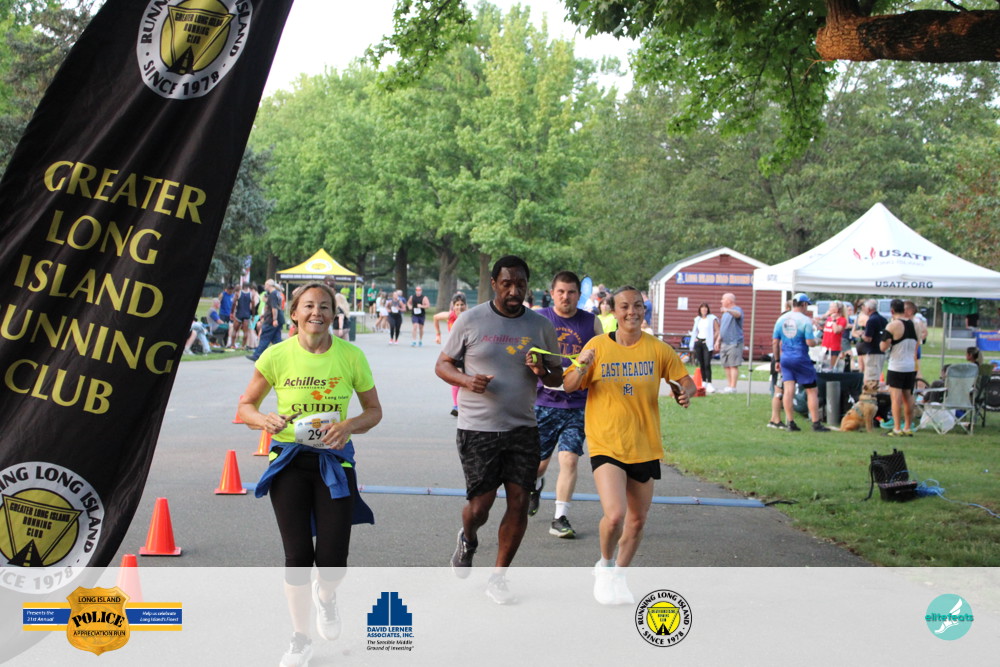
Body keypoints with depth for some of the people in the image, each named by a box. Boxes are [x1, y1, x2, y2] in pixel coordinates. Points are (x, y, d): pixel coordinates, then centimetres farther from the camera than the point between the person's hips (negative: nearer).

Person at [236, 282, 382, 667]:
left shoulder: (351, 356, -5)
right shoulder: (276, 356, -7)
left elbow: (374, 410, 5)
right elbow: (246, 406, 2)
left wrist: (349, 426, -16)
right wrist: (264, 421, -20)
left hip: (334, 460, 0)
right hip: (289, 460, 0)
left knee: (332, 559, -5)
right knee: (297, 556, -1)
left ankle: (325, 596, 35)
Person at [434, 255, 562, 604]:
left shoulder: (541, 326, 6)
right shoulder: (470, 320, -2)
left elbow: (558, 377, 13)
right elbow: (443, 364, 5)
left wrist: (544, 372, -11)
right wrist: (467, 380, -16)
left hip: (523, 428, 3)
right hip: (477, 428, -3)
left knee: (519, 502, -2)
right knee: (480, 505, -4)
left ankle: (498, 578, 15)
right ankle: (467, 539, 33)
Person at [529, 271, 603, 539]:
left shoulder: (592, 323, 6)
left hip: (577, 404, 0)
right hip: (544, 400, 0)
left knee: (569, 459, -11)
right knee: (538, 459, 11)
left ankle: (560, 518, -3)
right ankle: (536, 486, 47)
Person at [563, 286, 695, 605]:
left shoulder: (657, 349, 0)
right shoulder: (598, 345, -3)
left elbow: (686, 380, 8)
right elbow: (569, 386, -2)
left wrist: (685, 391, -15)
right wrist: (582, 366, -22)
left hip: (645, 446, 3)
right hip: (606, 444, -3)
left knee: (637, 519, 12)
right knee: (615, 515, -20)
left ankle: (618, 576, 35)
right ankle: (605, 566, 10)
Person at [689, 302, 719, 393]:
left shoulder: (712, 319, -1)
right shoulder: (697, 319, 16)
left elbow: (717, 331, -5)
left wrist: (711, 340, -12)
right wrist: (694, 338, 12)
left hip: (707, 343, -6)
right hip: (698, 342, 6)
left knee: (707, 364, -14)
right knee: (701, 364, 7)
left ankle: (709, 384, -15)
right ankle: (703, 382, 14)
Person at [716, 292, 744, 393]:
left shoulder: (737, 309, -7)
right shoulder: (725, 313, 22)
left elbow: (738, 314, -33)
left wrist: (728, 310, -52)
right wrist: (718, 340, 23)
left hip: (734, 343, -9)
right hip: (724, 343, 9)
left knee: (733, 365, -9)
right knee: (726, 366, 9)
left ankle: (733, 387, -10)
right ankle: (728, 386, 14)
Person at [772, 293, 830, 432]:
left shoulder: (781, 319, 6)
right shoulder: (805, 320, -10)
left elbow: (775, 342, 8)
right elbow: (810, 342, -15)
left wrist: (777, 360, 15)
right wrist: (816, 341, 8)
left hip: (785, 357, 5)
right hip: (801, 358, -4)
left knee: (788, 390, 1)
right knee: (812, 391, 5)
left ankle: (790, 422, -1)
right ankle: (816, 423, 5)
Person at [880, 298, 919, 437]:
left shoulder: (892, 326, -14)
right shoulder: (914, 325, 7)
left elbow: (883, 347, -14)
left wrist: (883, 340, 4)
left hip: (896, 367, -6)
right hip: (911, 367, 7)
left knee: (896, 397, -6)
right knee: (908, 397, 13)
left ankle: (897, 429, -10)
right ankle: (908, 427, 17)